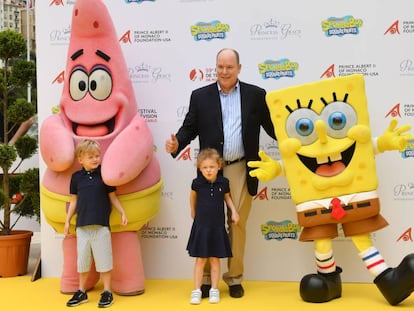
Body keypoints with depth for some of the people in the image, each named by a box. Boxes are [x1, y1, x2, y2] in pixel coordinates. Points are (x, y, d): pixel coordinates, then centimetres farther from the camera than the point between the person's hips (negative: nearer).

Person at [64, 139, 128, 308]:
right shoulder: (76, 177, 5)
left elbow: (112, 197, 6)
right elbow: (74, 200, 11)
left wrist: (122, 213, 0)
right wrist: (68, 220, 11)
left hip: (101, 225, -2)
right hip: (82, 225, 2)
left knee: (103, 259, 3)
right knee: (82, 259, 11)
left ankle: (107, 292, 14)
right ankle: (81, 292, 24)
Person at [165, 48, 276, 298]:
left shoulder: (255, 95, 4)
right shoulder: (200, 96, 6)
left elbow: (271, 126, 4)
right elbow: (190, 127, 4)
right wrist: (176, 143, -15)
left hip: (240, 170, 0)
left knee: (238, 224, 6)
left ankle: (235, 279, 19)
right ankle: (206, 278, 17)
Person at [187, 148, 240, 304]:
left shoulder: (223, 182, -7)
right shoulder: (197, 182, -9)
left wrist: (233, 211, 2)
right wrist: (193, 211, 23)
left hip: (217, 226, 1)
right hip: (201, 226, -1)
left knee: (215, 259, 8)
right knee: (200, 259, 5)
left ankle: (214, 290, 18)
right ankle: (196, 290, 13)